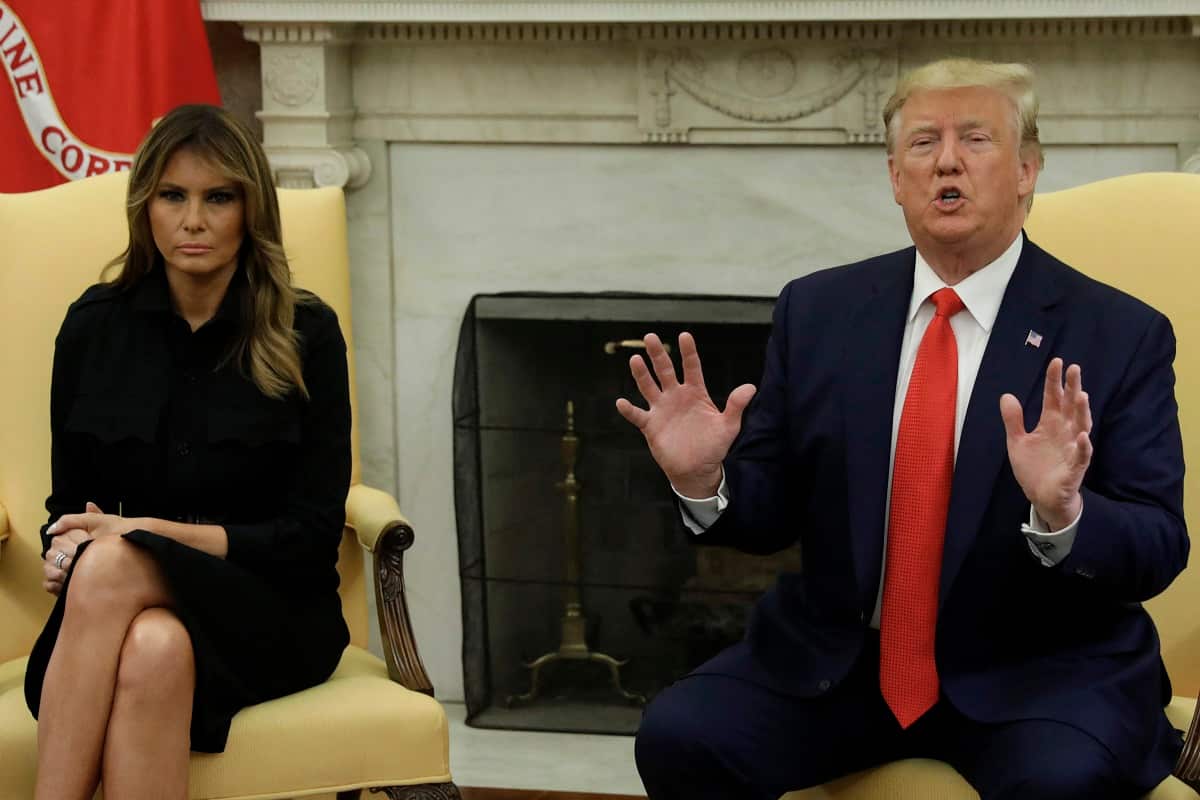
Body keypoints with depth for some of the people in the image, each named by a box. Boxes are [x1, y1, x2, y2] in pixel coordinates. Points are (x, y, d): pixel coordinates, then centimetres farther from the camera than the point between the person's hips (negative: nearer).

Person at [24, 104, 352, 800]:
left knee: (113, 567, -34)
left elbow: (314, 533, -3)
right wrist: (68, 548, -12)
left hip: (270, 619, -2)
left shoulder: (307, 333, 0)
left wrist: (156, 533, -14)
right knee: (153, 648, -37)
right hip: (120, 613, 2)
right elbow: (69, 502, 14)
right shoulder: (94, 327, 8)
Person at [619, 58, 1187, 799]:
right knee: (678, 736, -20)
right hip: (836, 658, 3)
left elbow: (1159, 550, -9)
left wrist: (1062, 512, -30)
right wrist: (705, 479, -15)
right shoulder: (818, 310, 4)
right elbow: (771, 514, 8)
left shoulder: (1121, 335, -4)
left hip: (1039, 668, -3)